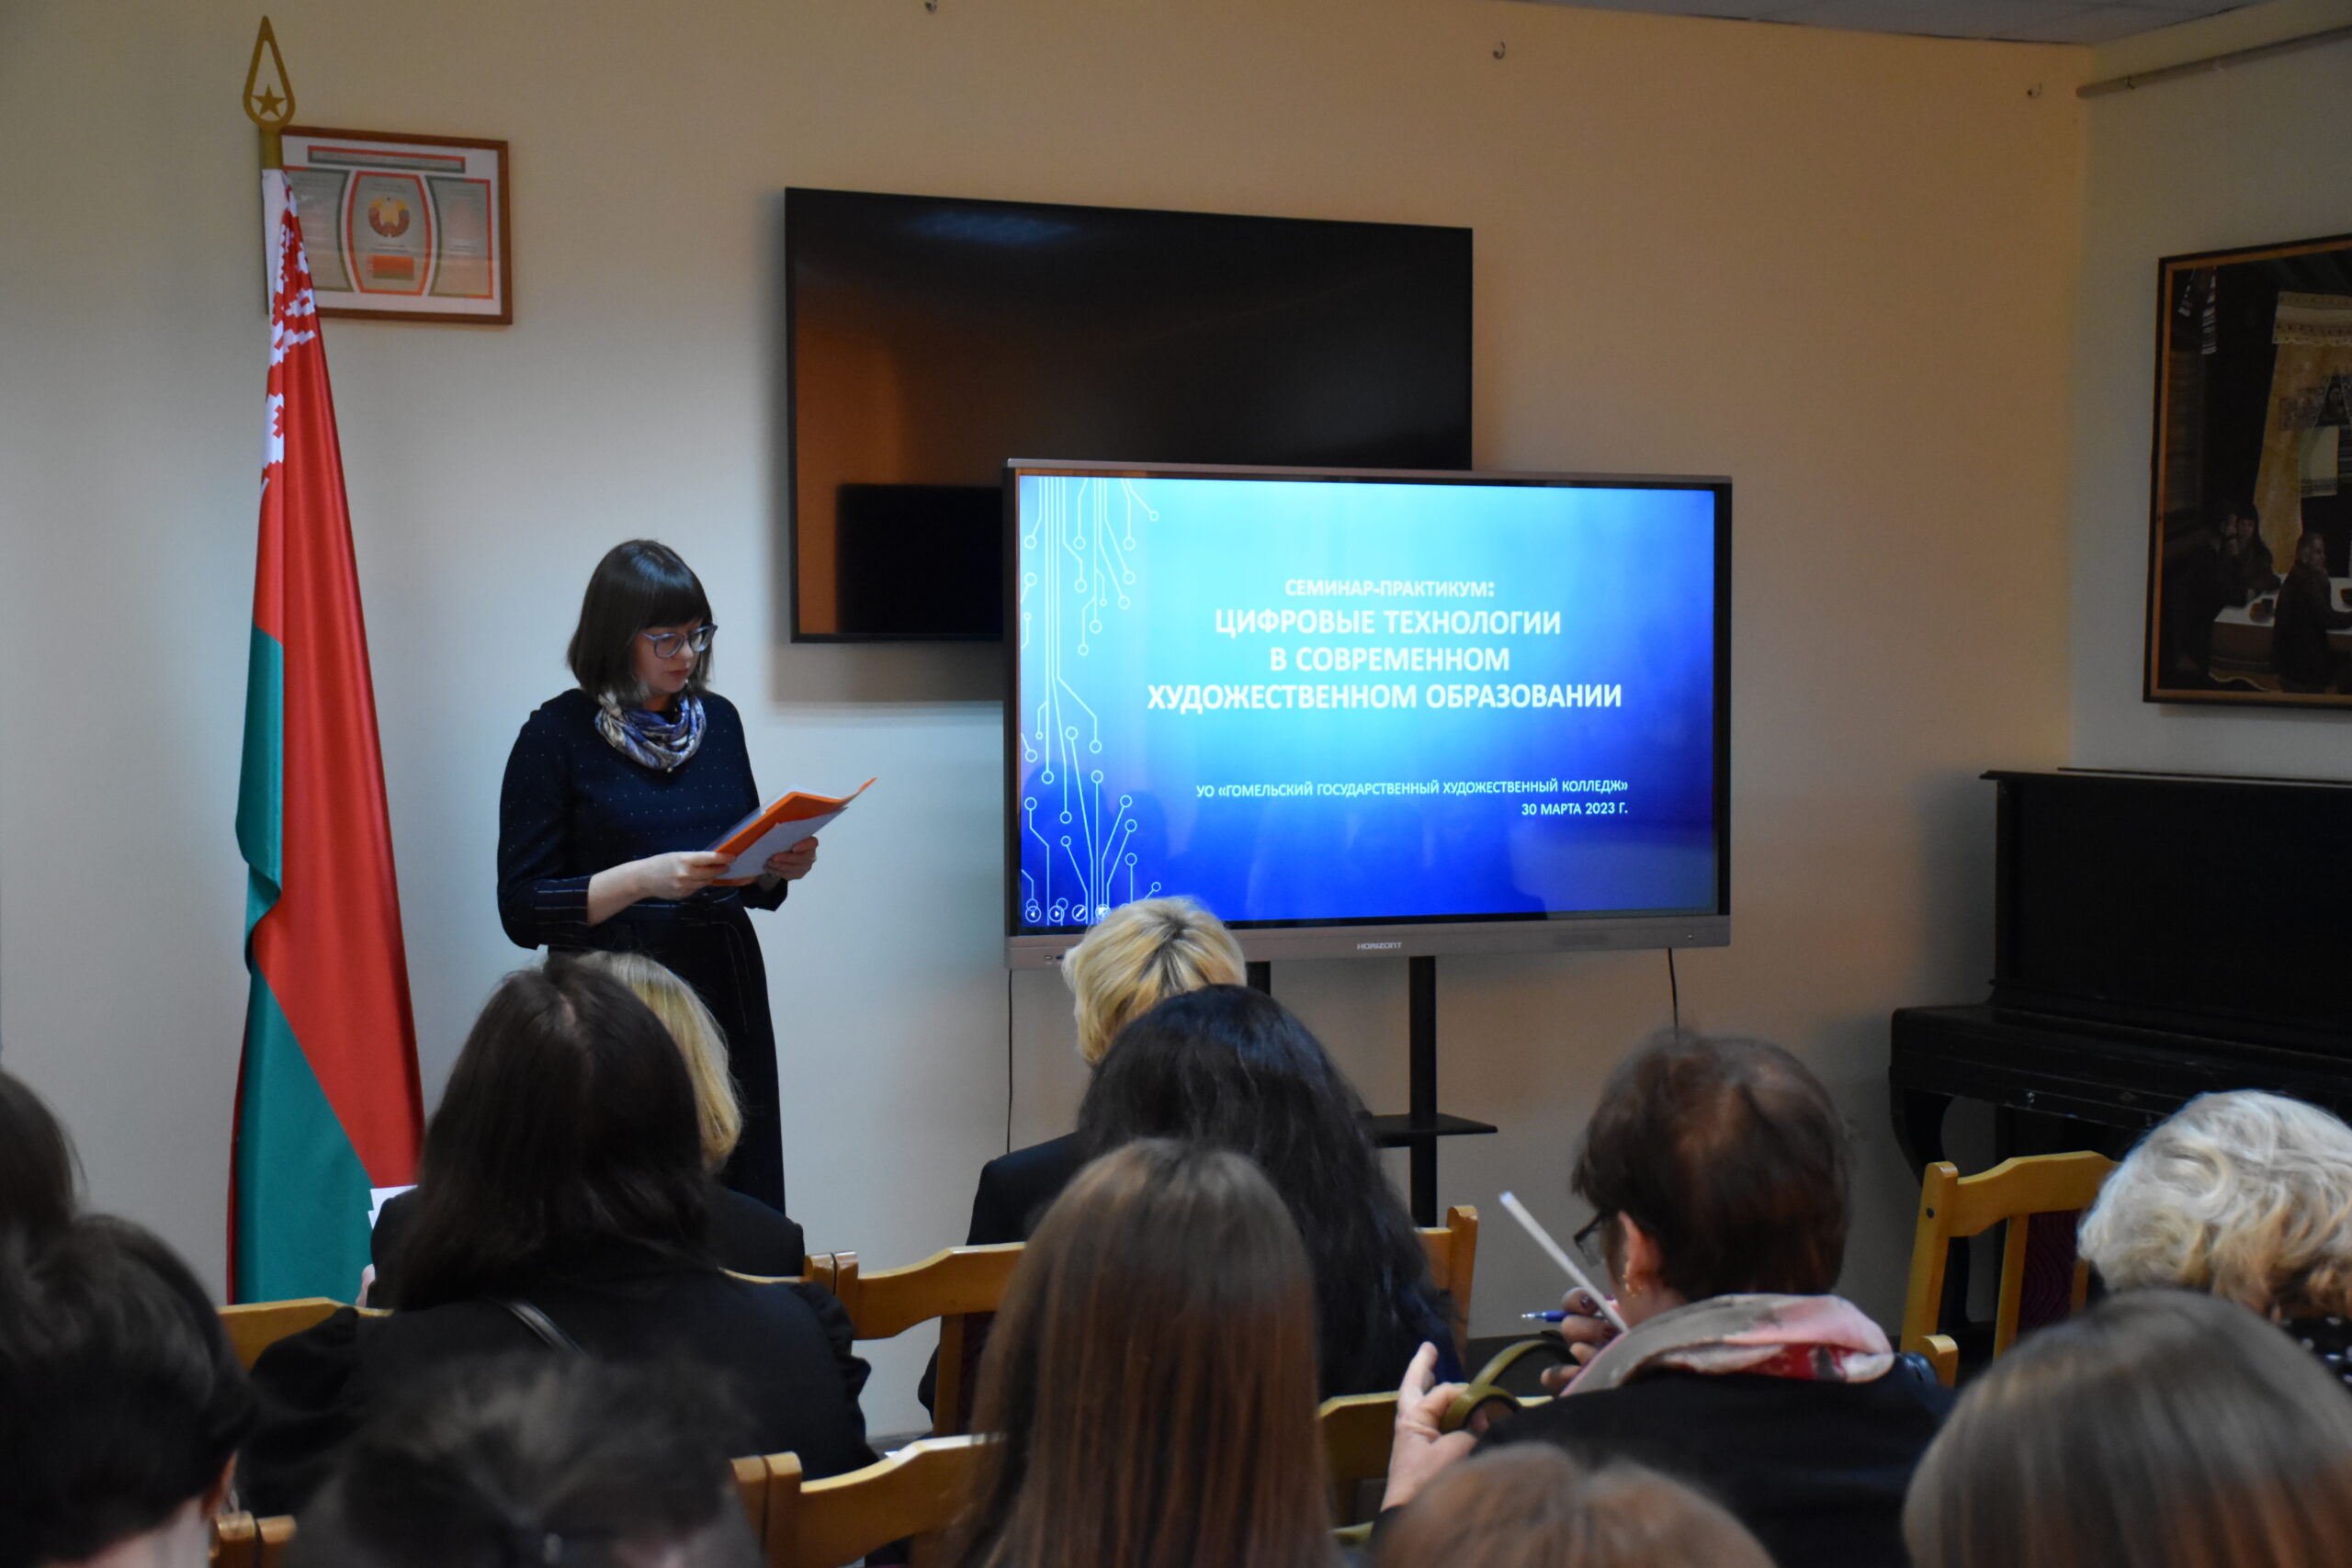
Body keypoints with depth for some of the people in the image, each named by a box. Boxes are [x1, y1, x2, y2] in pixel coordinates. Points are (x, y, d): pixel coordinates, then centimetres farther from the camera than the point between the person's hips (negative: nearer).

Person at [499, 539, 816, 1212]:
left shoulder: (717, 719, 11)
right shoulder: (557, 734, -4)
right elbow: (522, 911, -8)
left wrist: (778, 867, -1)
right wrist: (644, 879, -20)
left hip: (726, 997, 5)